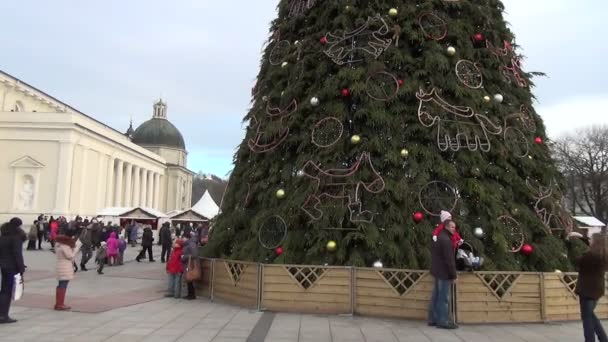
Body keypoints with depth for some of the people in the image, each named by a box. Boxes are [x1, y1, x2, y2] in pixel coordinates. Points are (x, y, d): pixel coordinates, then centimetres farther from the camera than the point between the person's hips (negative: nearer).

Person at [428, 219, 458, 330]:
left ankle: (433, 319, 18)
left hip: (437, 271, 10)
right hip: (444, 272, -10)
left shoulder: (438, 238, 15)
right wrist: (453, 275, -16)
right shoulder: (446, 239, -17)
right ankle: (443, 321, -1)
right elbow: (449, 259, -20)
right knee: (444, 298, -5)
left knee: (436, 296, 13)